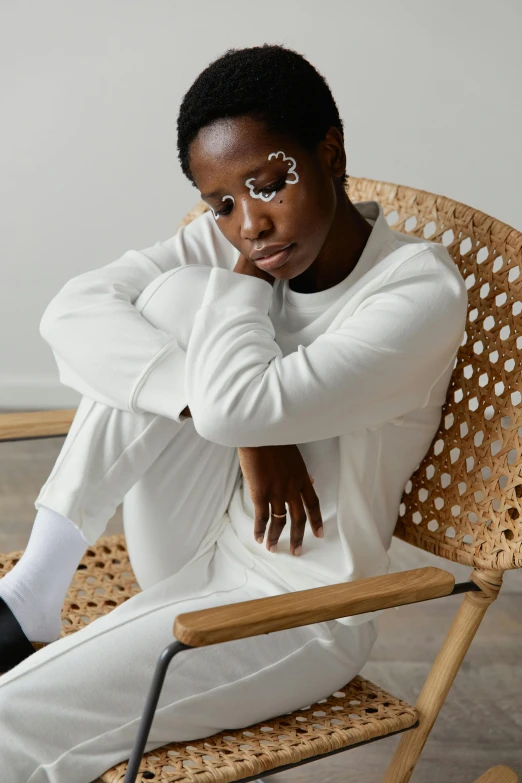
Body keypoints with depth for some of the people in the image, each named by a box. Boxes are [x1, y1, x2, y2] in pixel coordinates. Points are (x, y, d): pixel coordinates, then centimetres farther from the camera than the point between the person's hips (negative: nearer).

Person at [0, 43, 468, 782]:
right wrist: (243, 428, -24)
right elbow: (71, 311, -16)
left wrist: (246, 272, -14)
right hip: (191, 556, 7)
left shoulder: (423, 291, -18)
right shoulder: (223, 242, 0)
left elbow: (236, 404, -30)